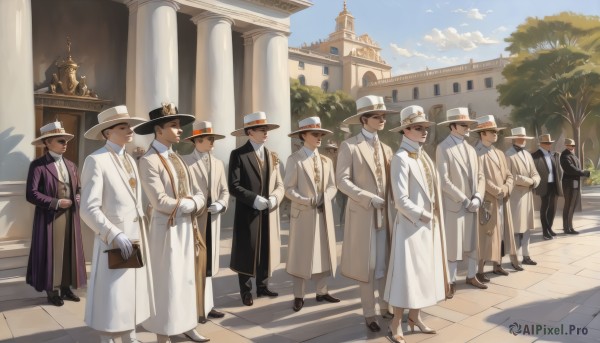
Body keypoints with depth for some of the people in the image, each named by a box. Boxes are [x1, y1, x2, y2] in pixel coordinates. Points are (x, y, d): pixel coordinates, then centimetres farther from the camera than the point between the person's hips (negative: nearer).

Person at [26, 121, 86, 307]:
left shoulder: (70, 165, 10)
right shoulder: (38, 165, -9)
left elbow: (78, 188, 18)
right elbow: (31, 194, -14)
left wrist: (76, 200, -3)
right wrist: (56, 203, -16)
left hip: (70, 216, 6)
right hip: (50, 218, -6)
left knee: (69, 251, 9)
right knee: (52, 252, 3)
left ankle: (66, 288, 21)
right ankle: (52, 291, 16)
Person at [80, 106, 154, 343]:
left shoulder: (130, 160, 12)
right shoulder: (96, 160, -11)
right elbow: (89, 209, -17)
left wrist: (142, 235, 9)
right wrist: (115, 235, -22)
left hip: (136, 237, 7)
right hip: (114, 240, -7)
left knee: (132, 292, 15)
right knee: (112, 295, 2)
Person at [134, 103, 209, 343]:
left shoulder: (177, 159, 11)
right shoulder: (149, 160, -14)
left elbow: (198, 194, 10)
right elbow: (161, 202, -21)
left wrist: (191, 204, -10)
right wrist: (189, 204, -9)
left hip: (187, 227, 8)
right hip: (166, 229, -8)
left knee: (186, 279, 17)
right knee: (166, 283, 4)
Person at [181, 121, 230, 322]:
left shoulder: (218, 164, 15)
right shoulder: (185, 162, -5)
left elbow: (224, 190, 13)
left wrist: (221, 204, -5)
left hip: (212, 220, 6)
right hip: (193, 219, -6)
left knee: (208, 263, 12)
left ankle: (206, 305, 22)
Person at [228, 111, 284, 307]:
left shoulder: (272, 156, 12)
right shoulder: (238, 155, -6)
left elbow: (279, 184, 9)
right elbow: (233, 186, -12)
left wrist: (274, 198, -12)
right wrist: (254, 199, -21)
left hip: (269, 213, 5)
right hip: (248, 212, -5)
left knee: (267, 250, 11)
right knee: (247, 252, 4)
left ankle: (262, 286, 26)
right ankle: (246, 291, 18)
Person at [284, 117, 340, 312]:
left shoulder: (326, 161, 10)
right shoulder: (294, 160, -6)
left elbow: (332, 186, 7)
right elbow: (288, 188, -10)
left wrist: (324, 198, -12)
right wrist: (307, 201, -20)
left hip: (324, 213, 5)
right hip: (303, 214, -5)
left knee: (324, 252, 11)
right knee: (302, 254, 3)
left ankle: (321, 292, 25)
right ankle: (299, 296, 13)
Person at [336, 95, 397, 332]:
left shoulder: (386, 149, 13)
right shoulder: (349, 146, -5)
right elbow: (342, 181, -12)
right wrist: (369, 198, -18)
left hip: (385, 214, 5)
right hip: (363, 213, -5)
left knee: (385, 263, 12)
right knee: (368, 265, 5)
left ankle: (385, 307, 28)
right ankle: (369, 313, 19)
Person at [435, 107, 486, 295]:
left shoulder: (471, 149, 13)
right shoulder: (443, 148, -9)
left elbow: (480, 176, 9)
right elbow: (444, 180, -16)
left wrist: (477, 197, -8)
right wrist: (464, 200, -15)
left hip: (472, 205, 7)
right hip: (453, 205, -6)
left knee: (473, 243, 14)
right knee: (453, 244, 1)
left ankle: (471, 276, 29)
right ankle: (451, 282, 13)